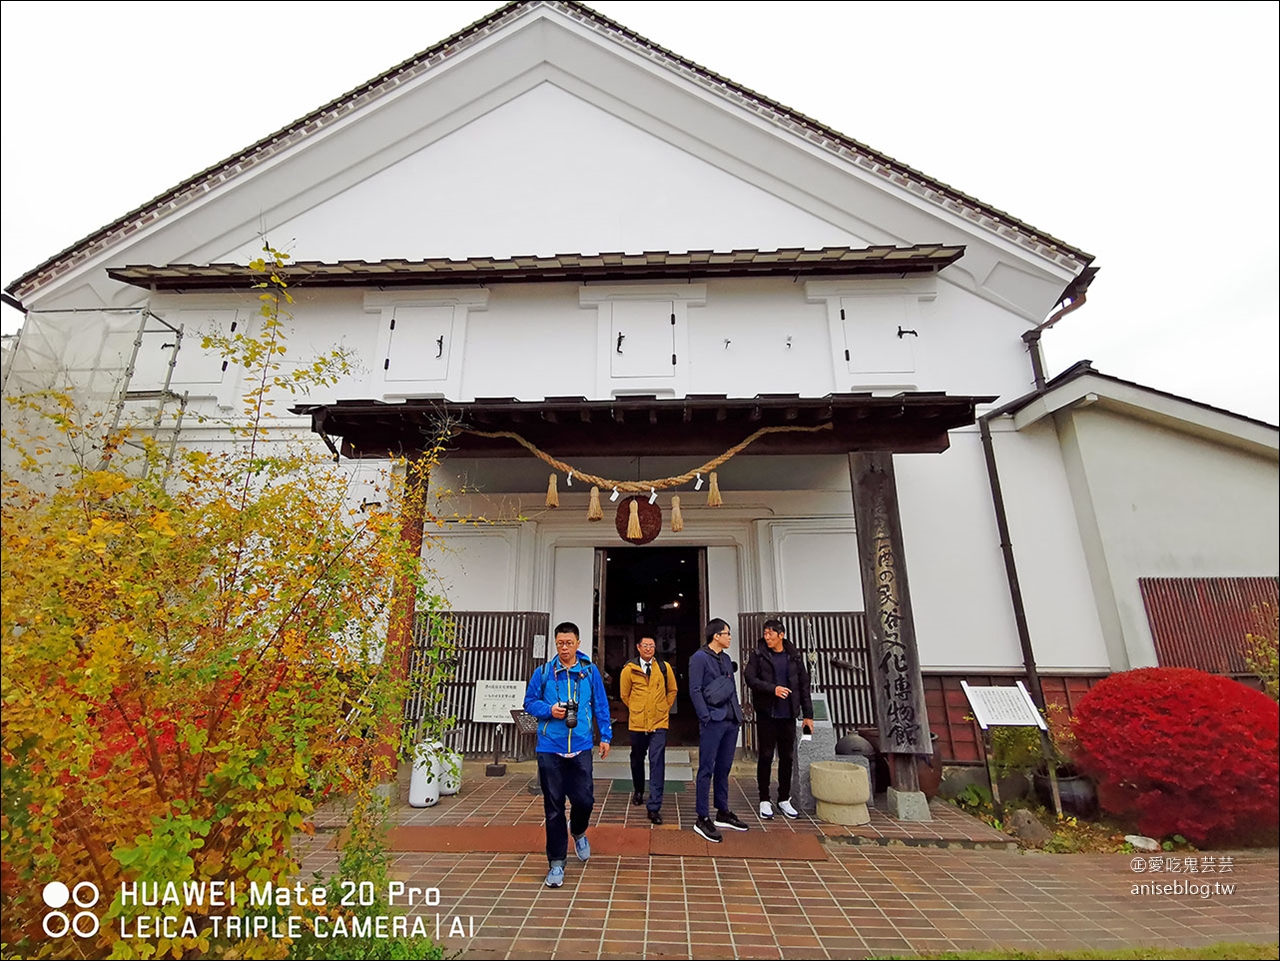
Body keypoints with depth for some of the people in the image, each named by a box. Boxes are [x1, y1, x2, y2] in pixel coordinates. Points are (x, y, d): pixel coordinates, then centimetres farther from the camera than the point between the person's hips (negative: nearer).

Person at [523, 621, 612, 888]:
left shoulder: (590, 671, -1)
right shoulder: (543, 672, -2)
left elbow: (601, 705, 6)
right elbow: (529, 701, 6)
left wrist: (605, 736, 5)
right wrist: (549, 710, -13)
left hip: (580, 747, 0)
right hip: (550, 748, 0)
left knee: (584, 800, 2)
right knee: (553, 807, 7)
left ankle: (578, 832, 37)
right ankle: (556, 863, 23)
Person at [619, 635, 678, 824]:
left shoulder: (664, 668, -2)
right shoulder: (629, 669, -5)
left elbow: (672, 690, 12)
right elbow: (625, 695, 7)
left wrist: (664, 708, 8)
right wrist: (636, 710, 10)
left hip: (659, 723, -1)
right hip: (637, 723, 1)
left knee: (657, 763, -5)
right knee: (637, 759, 18)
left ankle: (654, 808, 1)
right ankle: (639, 791, 44)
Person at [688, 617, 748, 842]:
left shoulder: (726, 659, 15)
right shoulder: (700, 657, -9)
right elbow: (695, 690, -13)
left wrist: (738, 714, 11)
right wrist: (706, 718, -16)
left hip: (731, 721, 8)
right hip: (713, 721, -8)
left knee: (724, 768, 16)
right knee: (707, 769, -1)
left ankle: (723, 813, 27)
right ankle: (702, 819, 7)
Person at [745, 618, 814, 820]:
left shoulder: (794, 656, 3)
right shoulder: (759, 655, -3)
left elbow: (804, 685, 6)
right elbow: (750, 679, -9)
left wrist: (808, 714, 5)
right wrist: (773, 688, -22)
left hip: (788, 714, 2)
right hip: (766, 714, -2)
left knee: (787, 757, 10)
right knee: (766, 756, 4)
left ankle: (784, 799, 25)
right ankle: (764, 800, 18)